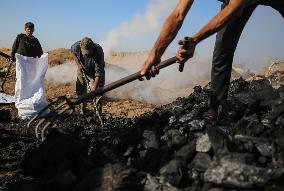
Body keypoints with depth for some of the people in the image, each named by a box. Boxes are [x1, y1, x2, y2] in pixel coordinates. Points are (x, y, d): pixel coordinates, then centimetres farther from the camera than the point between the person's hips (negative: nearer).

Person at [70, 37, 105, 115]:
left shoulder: (98, 51, -38)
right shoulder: (77, 46, -29)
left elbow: (98, 73, -36)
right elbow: (72, 51, -1)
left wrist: (95, 87, -39)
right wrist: (78, 64, -13)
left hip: (94, 73, -3)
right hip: (82, 70, 3)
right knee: (80, 91, 7)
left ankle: (98, 113, 0)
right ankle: (82, 109, 27)